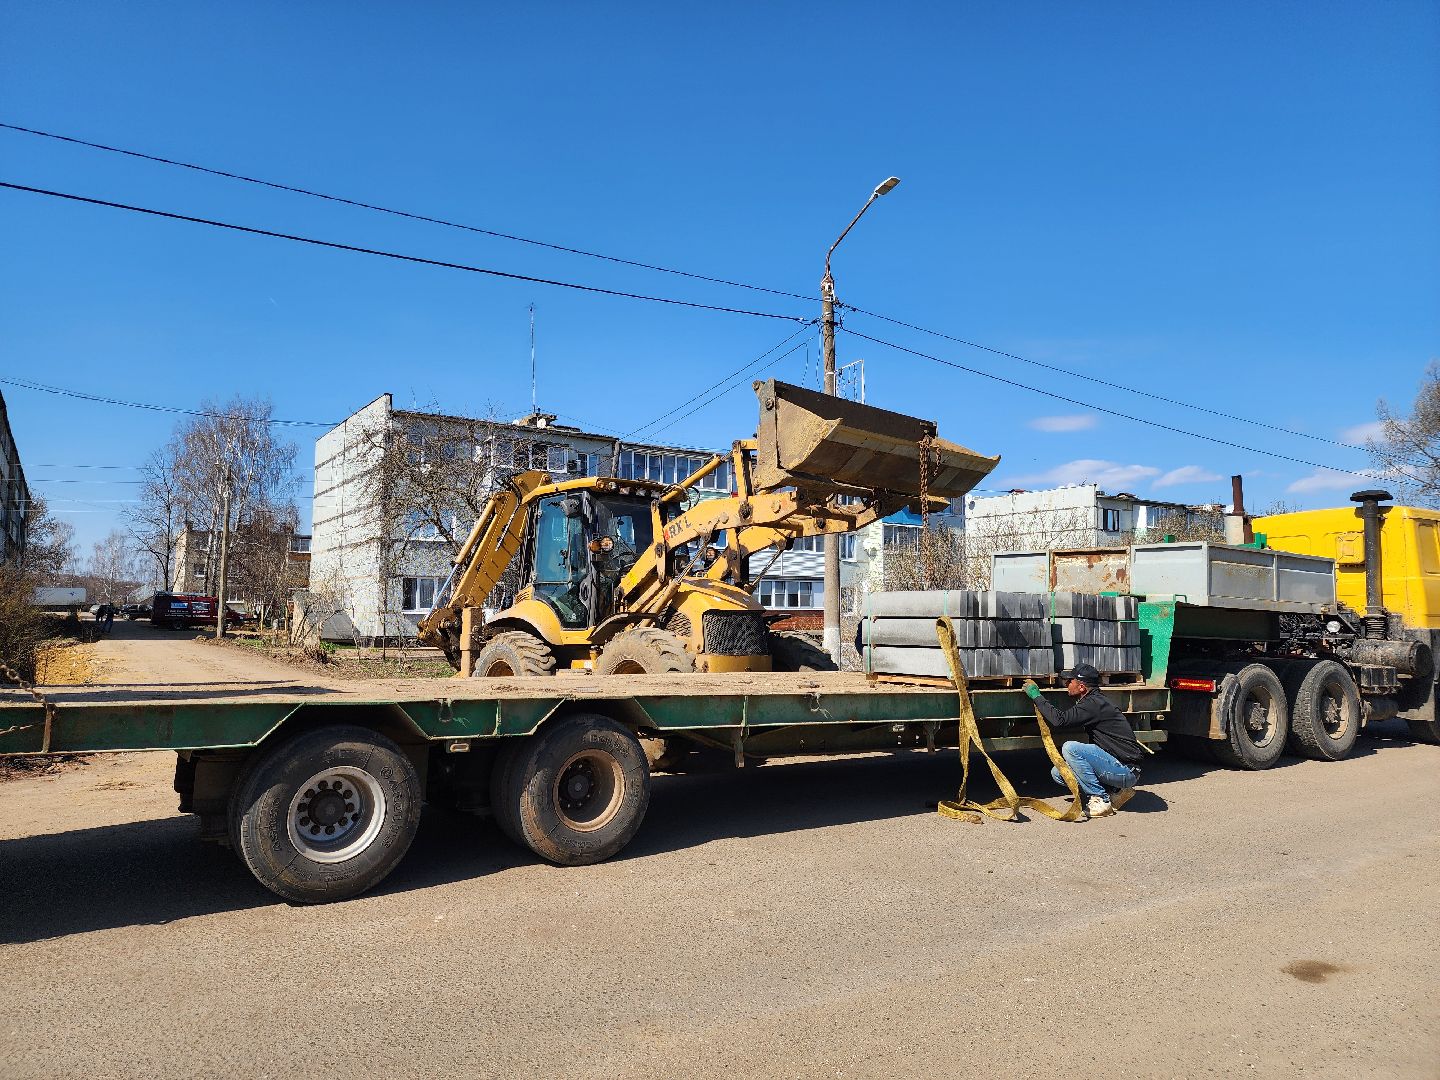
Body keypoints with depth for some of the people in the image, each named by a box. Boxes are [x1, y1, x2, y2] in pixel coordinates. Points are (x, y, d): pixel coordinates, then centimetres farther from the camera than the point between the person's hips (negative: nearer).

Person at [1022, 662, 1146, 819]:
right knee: (1058, 773, 4)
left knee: (1070, 748, -23)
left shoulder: (1095, 704, -19)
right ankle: (1115, 791, 5)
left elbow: (1059, 720, -26)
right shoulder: (1094, 702, 13)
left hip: (1127, 771, -10)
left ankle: (1100, 800, -14)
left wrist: (1036, 695, -17)